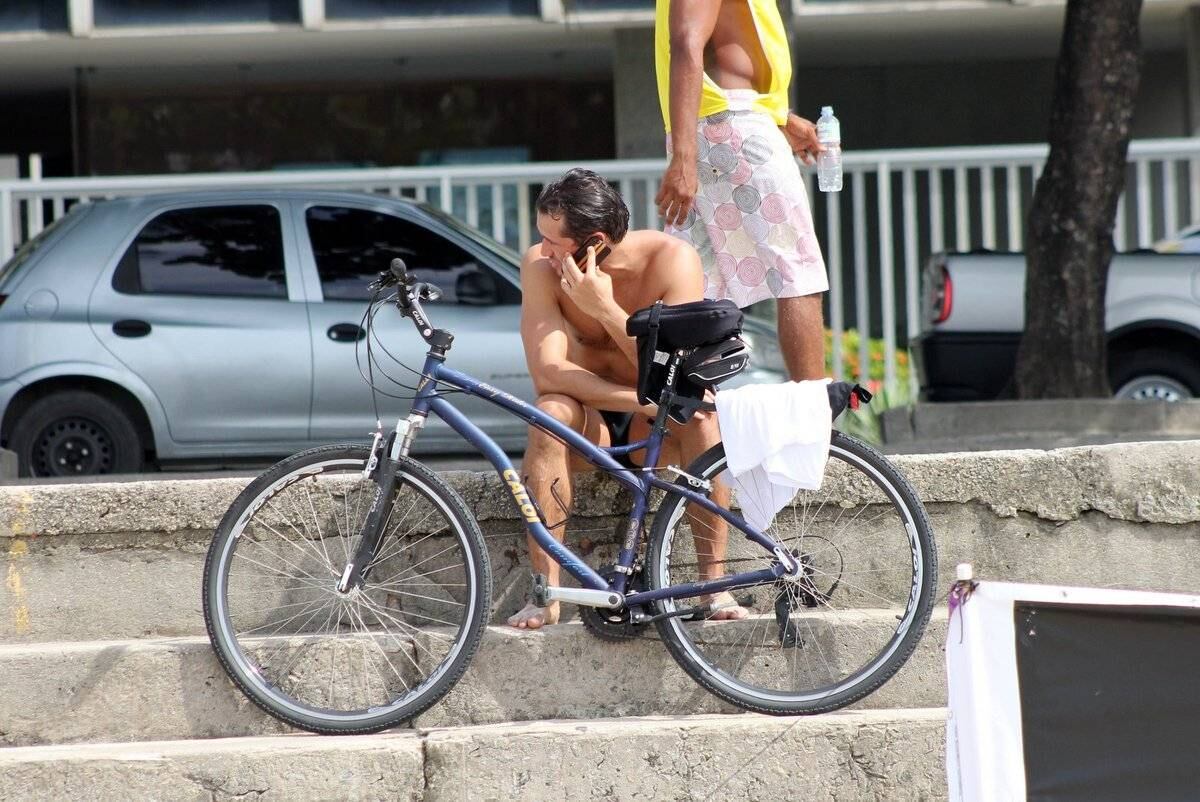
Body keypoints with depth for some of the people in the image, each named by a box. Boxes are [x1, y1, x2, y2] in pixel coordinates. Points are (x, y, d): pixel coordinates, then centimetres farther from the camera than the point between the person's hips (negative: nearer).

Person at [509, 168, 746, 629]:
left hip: (657, 430, 0)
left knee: (702, 411, -33)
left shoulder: (671, 259, -20)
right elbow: (548, 374, -24)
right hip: (589, 423, 1)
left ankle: (714, 584, -29)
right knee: (550, 412, -33)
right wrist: (643, 400, -34)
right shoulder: (540, 266, -16)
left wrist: (604, 308, -35)